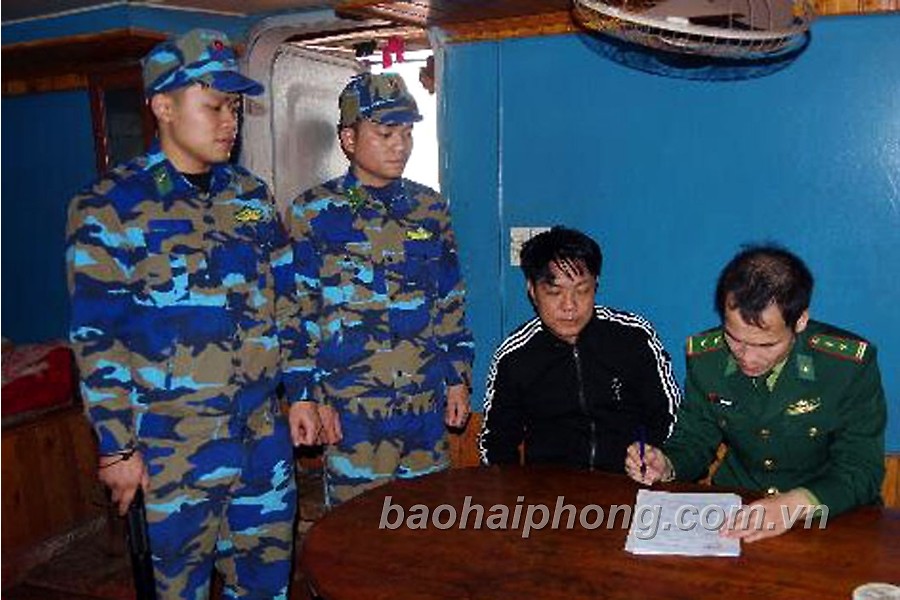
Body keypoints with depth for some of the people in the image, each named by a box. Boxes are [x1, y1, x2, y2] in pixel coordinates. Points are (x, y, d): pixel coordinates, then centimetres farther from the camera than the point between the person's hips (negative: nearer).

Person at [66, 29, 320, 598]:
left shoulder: (253, 196, 6)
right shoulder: (108, 208, -9)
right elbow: (96, 338, -10)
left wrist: (300, 393, 8)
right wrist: (117, 445, -9)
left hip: (265, 433, 5)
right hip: (171, 444, -4)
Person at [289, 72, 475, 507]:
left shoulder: (430, 207, 7)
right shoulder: (315, 211, -4)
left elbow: (451, 301, 12)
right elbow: (298, 312, -3)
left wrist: (458, 377, 9)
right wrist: (313, 395, -6)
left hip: (426, 402, 4)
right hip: (350, 405, -3)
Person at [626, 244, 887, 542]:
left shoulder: (851, 364, -15)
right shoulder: (704, 356, -7)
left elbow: (862, 471, -11)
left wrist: (798, 504, -28)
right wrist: (666, 466, -17)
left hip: (832, 519, 0)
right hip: (733, 512, 1)